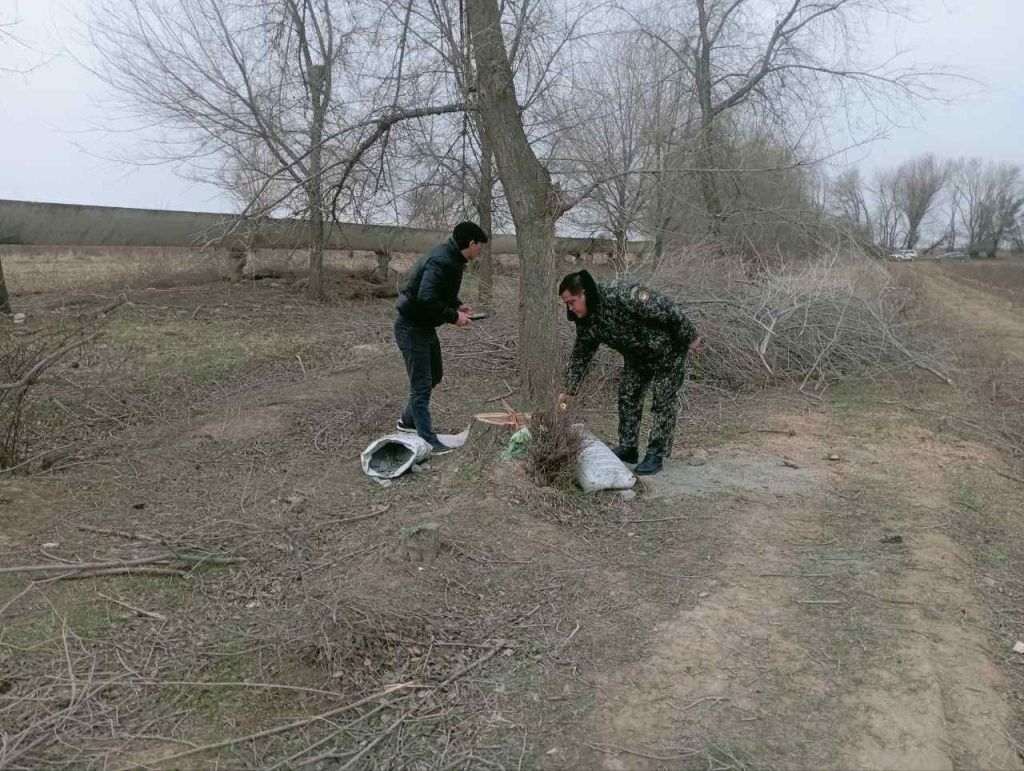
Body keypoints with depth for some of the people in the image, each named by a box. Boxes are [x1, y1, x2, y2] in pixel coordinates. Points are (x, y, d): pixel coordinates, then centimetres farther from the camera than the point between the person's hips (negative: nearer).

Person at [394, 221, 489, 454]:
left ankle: (408, 421, 38)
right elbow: (426, 298, -34)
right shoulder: (440, 261, -25)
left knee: (434, 374, 23)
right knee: (422, 385, -5)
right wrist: (453, 316, -24)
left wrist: (457, 304, 7)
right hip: (412, 328, -11)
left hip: (425, 327, 11)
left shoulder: (451, 259, 8)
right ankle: (428, 441, 2)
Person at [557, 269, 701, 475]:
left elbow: (668, 309, -30)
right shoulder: (585, 321, -10)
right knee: (627, 396, 9)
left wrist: (690, 338, -21)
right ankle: (628, 449, 20)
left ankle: (656, 455, 4)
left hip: (668, 351, -8)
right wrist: (569, 391, 0)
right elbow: (580, 356, 1)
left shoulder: (623, 296, -36)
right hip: (636, 356, 8)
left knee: (663, 402, -4)